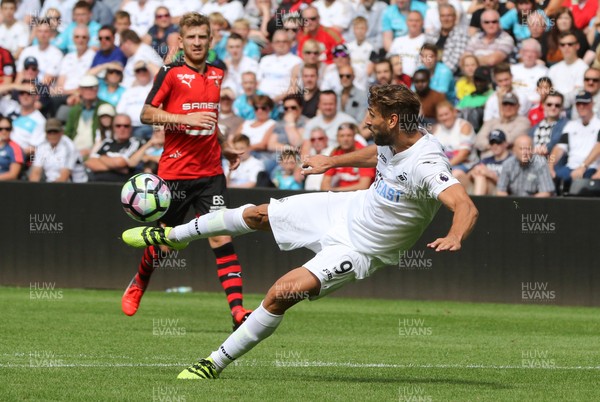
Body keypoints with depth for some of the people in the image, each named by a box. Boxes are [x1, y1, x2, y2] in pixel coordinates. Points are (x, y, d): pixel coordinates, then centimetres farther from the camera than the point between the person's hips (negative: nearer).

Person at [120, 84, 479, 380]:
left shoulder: (426, 166, -35)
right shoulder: (395, 140, -9)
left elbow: (466, 207, -48)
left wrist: (455, 237, -69)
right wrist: (333, 162, 29)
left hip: (360, 248, -8)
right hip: (348, 208, 8)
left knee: (281, 294, -20)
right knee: (256, 214, 14)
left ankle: (217, 363, -1)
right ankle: (172, 236, 41)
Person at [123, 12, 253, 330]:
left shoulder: (217, 75, 11)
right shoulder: (171, 74, -6)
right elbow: (146, 114, -11)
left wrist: (225, 147, 20)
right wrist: (185, 118, -22)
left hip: (210, 173, 3)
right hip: (174, 172, -3)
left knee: (222, 238, -11)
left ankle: (237, 310, -18)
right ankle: (138, 284, 41)